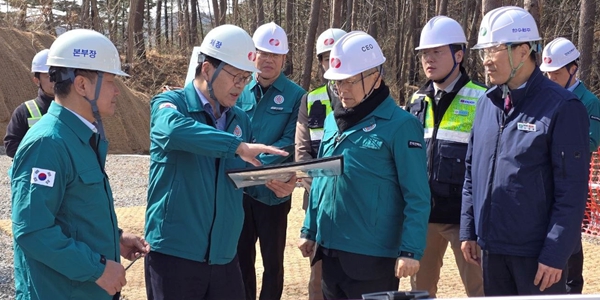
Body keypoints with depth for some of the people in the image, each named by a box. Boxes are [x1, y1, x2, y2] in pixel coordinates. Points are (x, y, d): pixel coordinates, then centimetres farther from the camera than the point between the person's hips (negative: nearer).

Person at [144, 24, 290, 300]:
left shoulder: (240, 119, 10)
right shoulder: (171, 103, -7)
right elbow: (173, 130, -31)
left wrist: (269, 178, -7)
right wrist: (237, 146, -34)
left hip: (224, 256, 5)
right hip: (174, 253, -5)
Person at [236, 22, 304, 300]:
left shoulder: (295, 95, -5)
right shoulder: (241, 91, 5)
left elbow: (290, 142, -13)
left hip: (273, 192, -3)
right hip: (240, 189, 3)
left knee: (273, 261, 10)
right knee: (241, 257, 13)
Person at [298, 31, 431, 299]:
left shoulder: (400, 125, -11)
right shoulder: (332, 121, 10)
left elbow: (417, 197, -13)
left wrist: (411, 251, -19)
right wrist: (309, 230, 16)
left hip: (372, 254, -7)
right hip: (330, 249, 7)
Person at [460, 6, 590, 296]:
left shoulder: (561, 108, -12)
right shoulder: (487, 103, 7)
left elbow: (572, 192, -13)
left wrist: (555, 255, -15)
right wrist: (469, 231, 9)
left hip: (536, 252, -6)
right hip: (492, 247, 6)